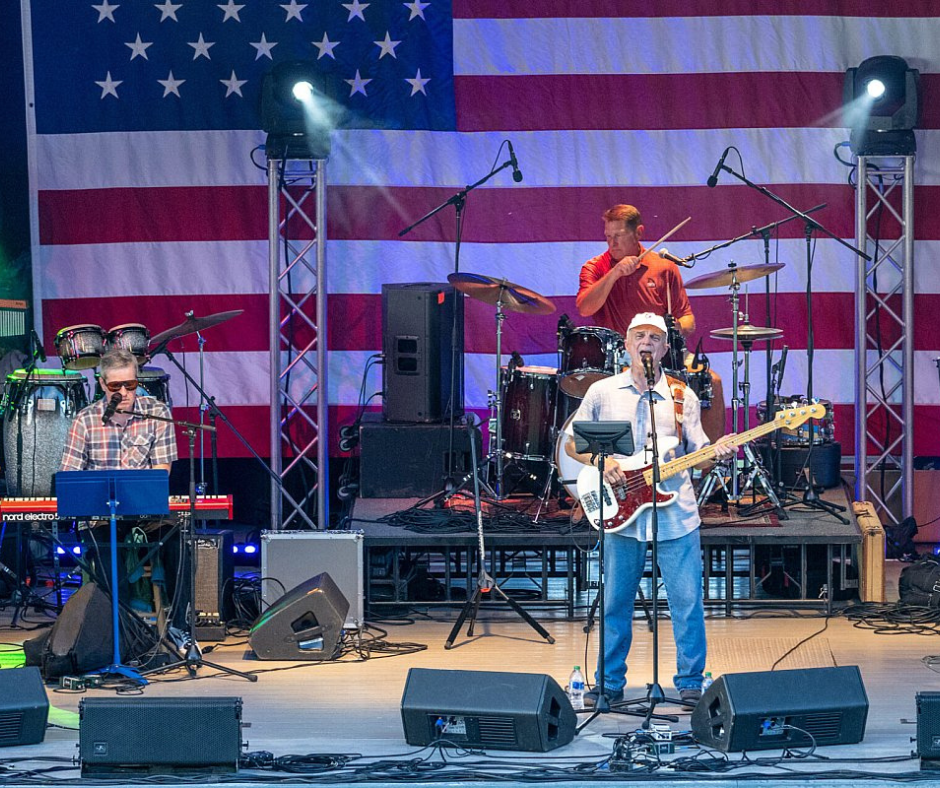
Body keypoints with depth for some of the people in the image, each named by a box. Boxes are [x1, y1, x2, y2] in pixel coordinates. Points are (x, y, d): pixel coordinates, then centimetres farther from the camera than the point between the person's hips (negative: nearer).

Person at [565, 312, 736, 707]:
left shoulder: (682, 396, 7)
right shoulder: (602, 392, 6)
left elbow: (696, 451, 7)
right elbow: (571, 442, 9)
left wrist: (717, 451, -16)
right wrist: (601, 461, -9)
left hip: (676, 515, 0)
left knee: (688, 603, -1)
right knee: (615, 603, 7)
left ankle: (690, 683, 9)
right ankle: (610, 682, 19)